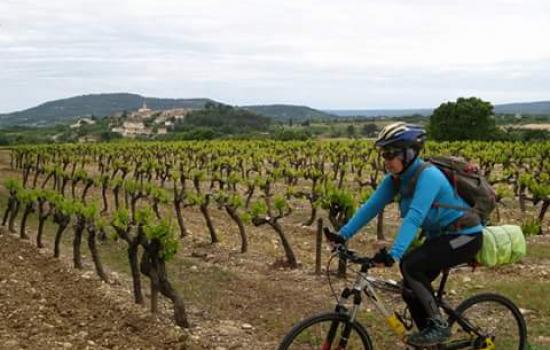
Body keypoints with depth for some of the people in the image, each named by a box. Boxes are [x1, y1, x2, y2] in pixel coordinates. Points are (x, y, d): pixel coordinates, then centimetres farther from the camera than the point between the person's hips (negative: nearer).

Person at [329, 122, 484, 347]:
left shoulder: (427, 176, -26)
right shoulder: (395, 180, -1)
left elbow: (414, 217, -37)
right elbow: (371, 206, -2)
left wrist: (394, 254, -46)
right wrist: (343, 235, -10)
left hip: (464, 237, -9)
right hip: (439, 236, 9)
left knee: (410, 265, -26)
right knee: (411, 290, 4)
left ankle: (439, 325, -12)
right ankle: (430, 338, 21)